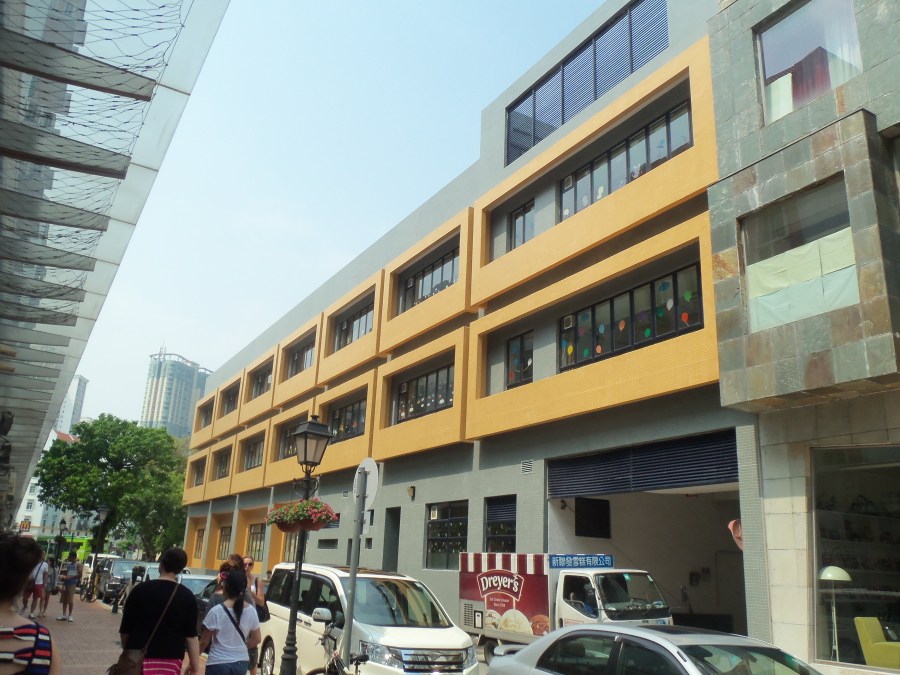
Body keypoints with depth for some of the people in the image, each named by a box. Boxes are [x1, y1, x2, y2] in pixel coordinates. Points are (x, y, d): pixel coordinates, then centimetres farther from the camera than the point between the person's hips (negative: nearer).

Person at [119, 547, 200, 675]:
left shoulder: (140, 590, -1)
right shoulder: (187, 597, -1)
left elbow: (125, 629, 4)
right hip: (171, 660, 1)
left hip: (139, 658, -1)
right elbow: (191, 635, -4)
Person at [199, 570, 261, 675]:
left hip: (218, 664, -5)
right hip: (241, 663, 5)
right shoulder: (251, 611, -2)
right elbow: (256, 639, 5)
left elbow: (204, 641, -7)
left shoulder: (216, 611, -15)